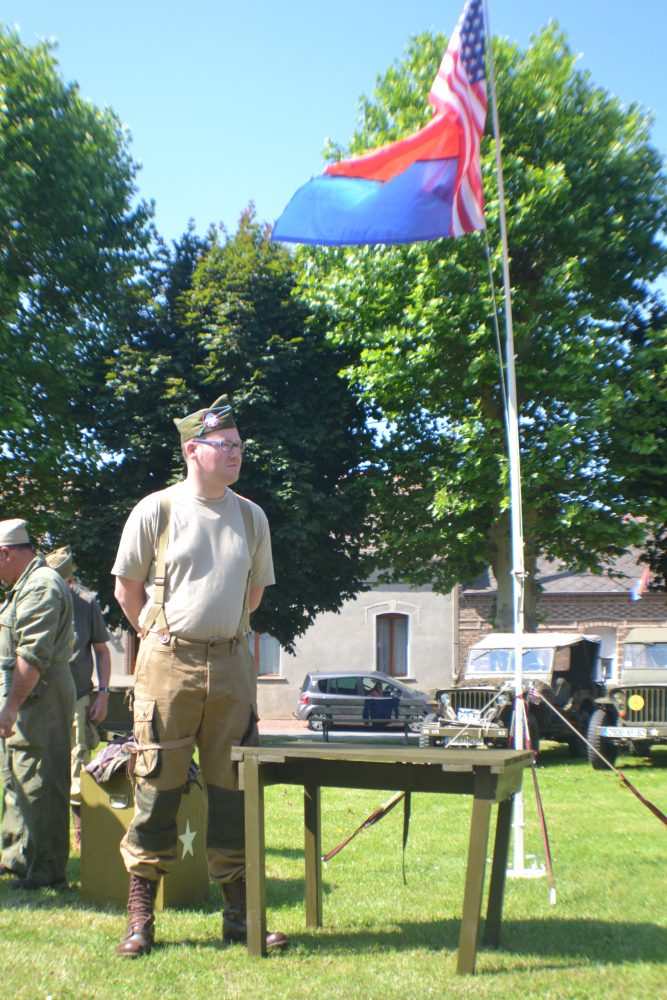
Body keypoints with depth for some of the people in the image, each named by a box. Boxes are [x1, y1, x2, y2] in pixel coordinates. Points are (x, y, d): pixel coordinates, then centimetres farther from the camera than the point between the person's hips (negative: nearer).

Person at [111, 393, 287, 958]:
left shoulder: (252, 517, 10)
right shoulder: (156, 510, -1)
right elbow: (127, 585, 7)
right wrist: (158, 634, 4)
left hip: (231, 663, 4)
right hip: (169, 663, -3)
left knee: (234, 789, 6)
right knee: (158, 787, -1)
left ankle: (239, 915, 14)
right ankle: (140, 917, 8)